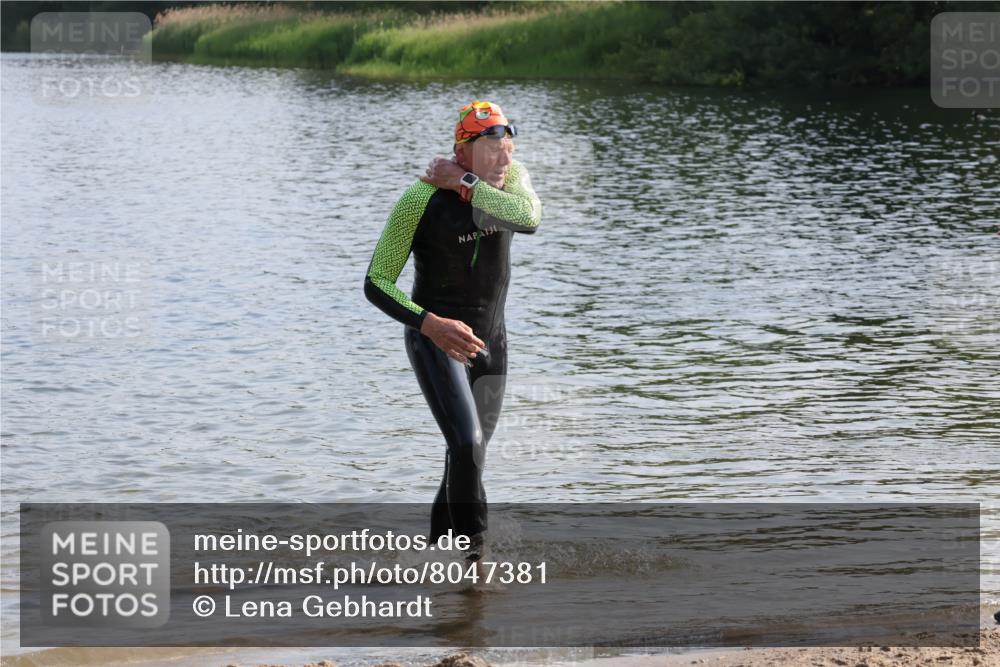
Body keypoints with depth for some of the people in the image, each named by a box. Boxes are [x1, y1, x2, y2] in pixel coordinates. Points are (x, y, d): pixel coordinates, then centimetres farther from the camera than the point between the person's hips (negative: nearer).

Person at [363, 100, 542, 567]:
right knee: (466, 443, -23)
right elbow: (376, 283, -18)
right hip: (434, 338, -6)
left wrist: (464, 184, -28)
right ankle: (475, 553, -14)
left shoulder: (511, 178, -8)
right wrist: (431, 324, -32)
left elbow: (529, 219, -32)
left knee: (472, 451, 16)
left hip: (489, 340, 6)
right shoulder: (421, 200, -21)